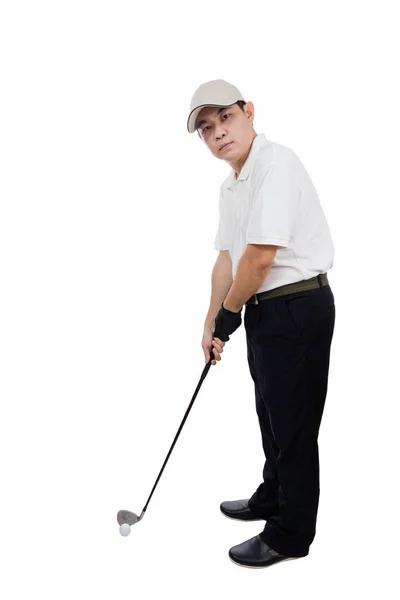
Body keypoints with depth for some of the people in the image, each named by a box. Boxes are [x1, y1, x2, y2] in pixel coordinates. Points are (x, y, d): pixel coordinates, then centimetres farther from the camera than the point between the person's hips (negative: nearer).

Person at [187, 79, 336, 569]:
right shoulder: (230, 185, 13)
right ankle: (272, 498, 43)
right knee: (271, 413, 22)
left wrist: (228, 315, -9)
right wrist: (211, 324, 16)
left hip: (299, 306, -10)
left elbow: (260, 257, -23)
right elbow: (227, 258, 16)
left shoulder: (276, 166, -19)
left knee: (293, 422, 2)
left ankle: (291, 534, 19)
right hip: (264, 309, 10)